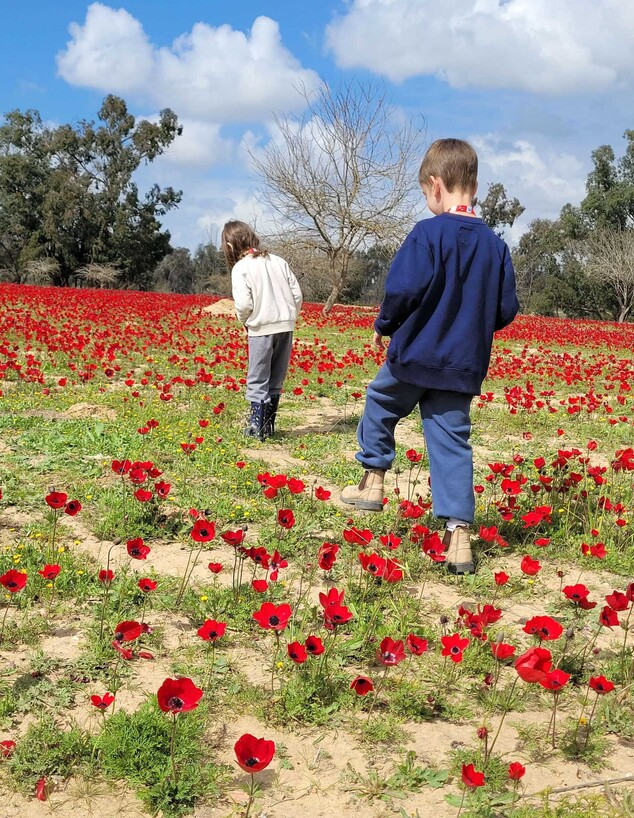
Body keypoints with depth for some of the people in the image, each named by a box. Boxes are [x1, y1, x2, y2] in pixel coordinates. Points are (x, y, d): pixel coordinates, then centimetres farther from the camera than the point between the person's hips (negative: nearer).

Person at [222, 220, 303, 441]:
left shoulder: (240, 268, -6)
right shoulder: (278, 261, 9)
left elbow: (243, 304, -15)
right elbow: (297, 295, 6)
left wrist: (244, 320, 5)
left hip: (262, 327, -5)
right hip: (286, 326, 5)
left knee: (258, 381, 5)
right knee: (276, 381, 14)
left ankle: (257, 427, 5)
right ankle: (268, 425, 20)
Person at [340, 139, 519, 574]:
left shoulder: (428, 233, -13)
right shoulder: (495, 244, 4)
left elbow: (403, 290, -20)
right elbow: (506, 309, 6)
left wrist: (384, 326, -1)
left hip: (414, 355, -4)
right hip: (464, 366, 4)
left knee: (379, 404, 24)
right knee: (453, 443, 7)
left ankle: (373, 482, 31)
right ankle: (459, 535, 4)